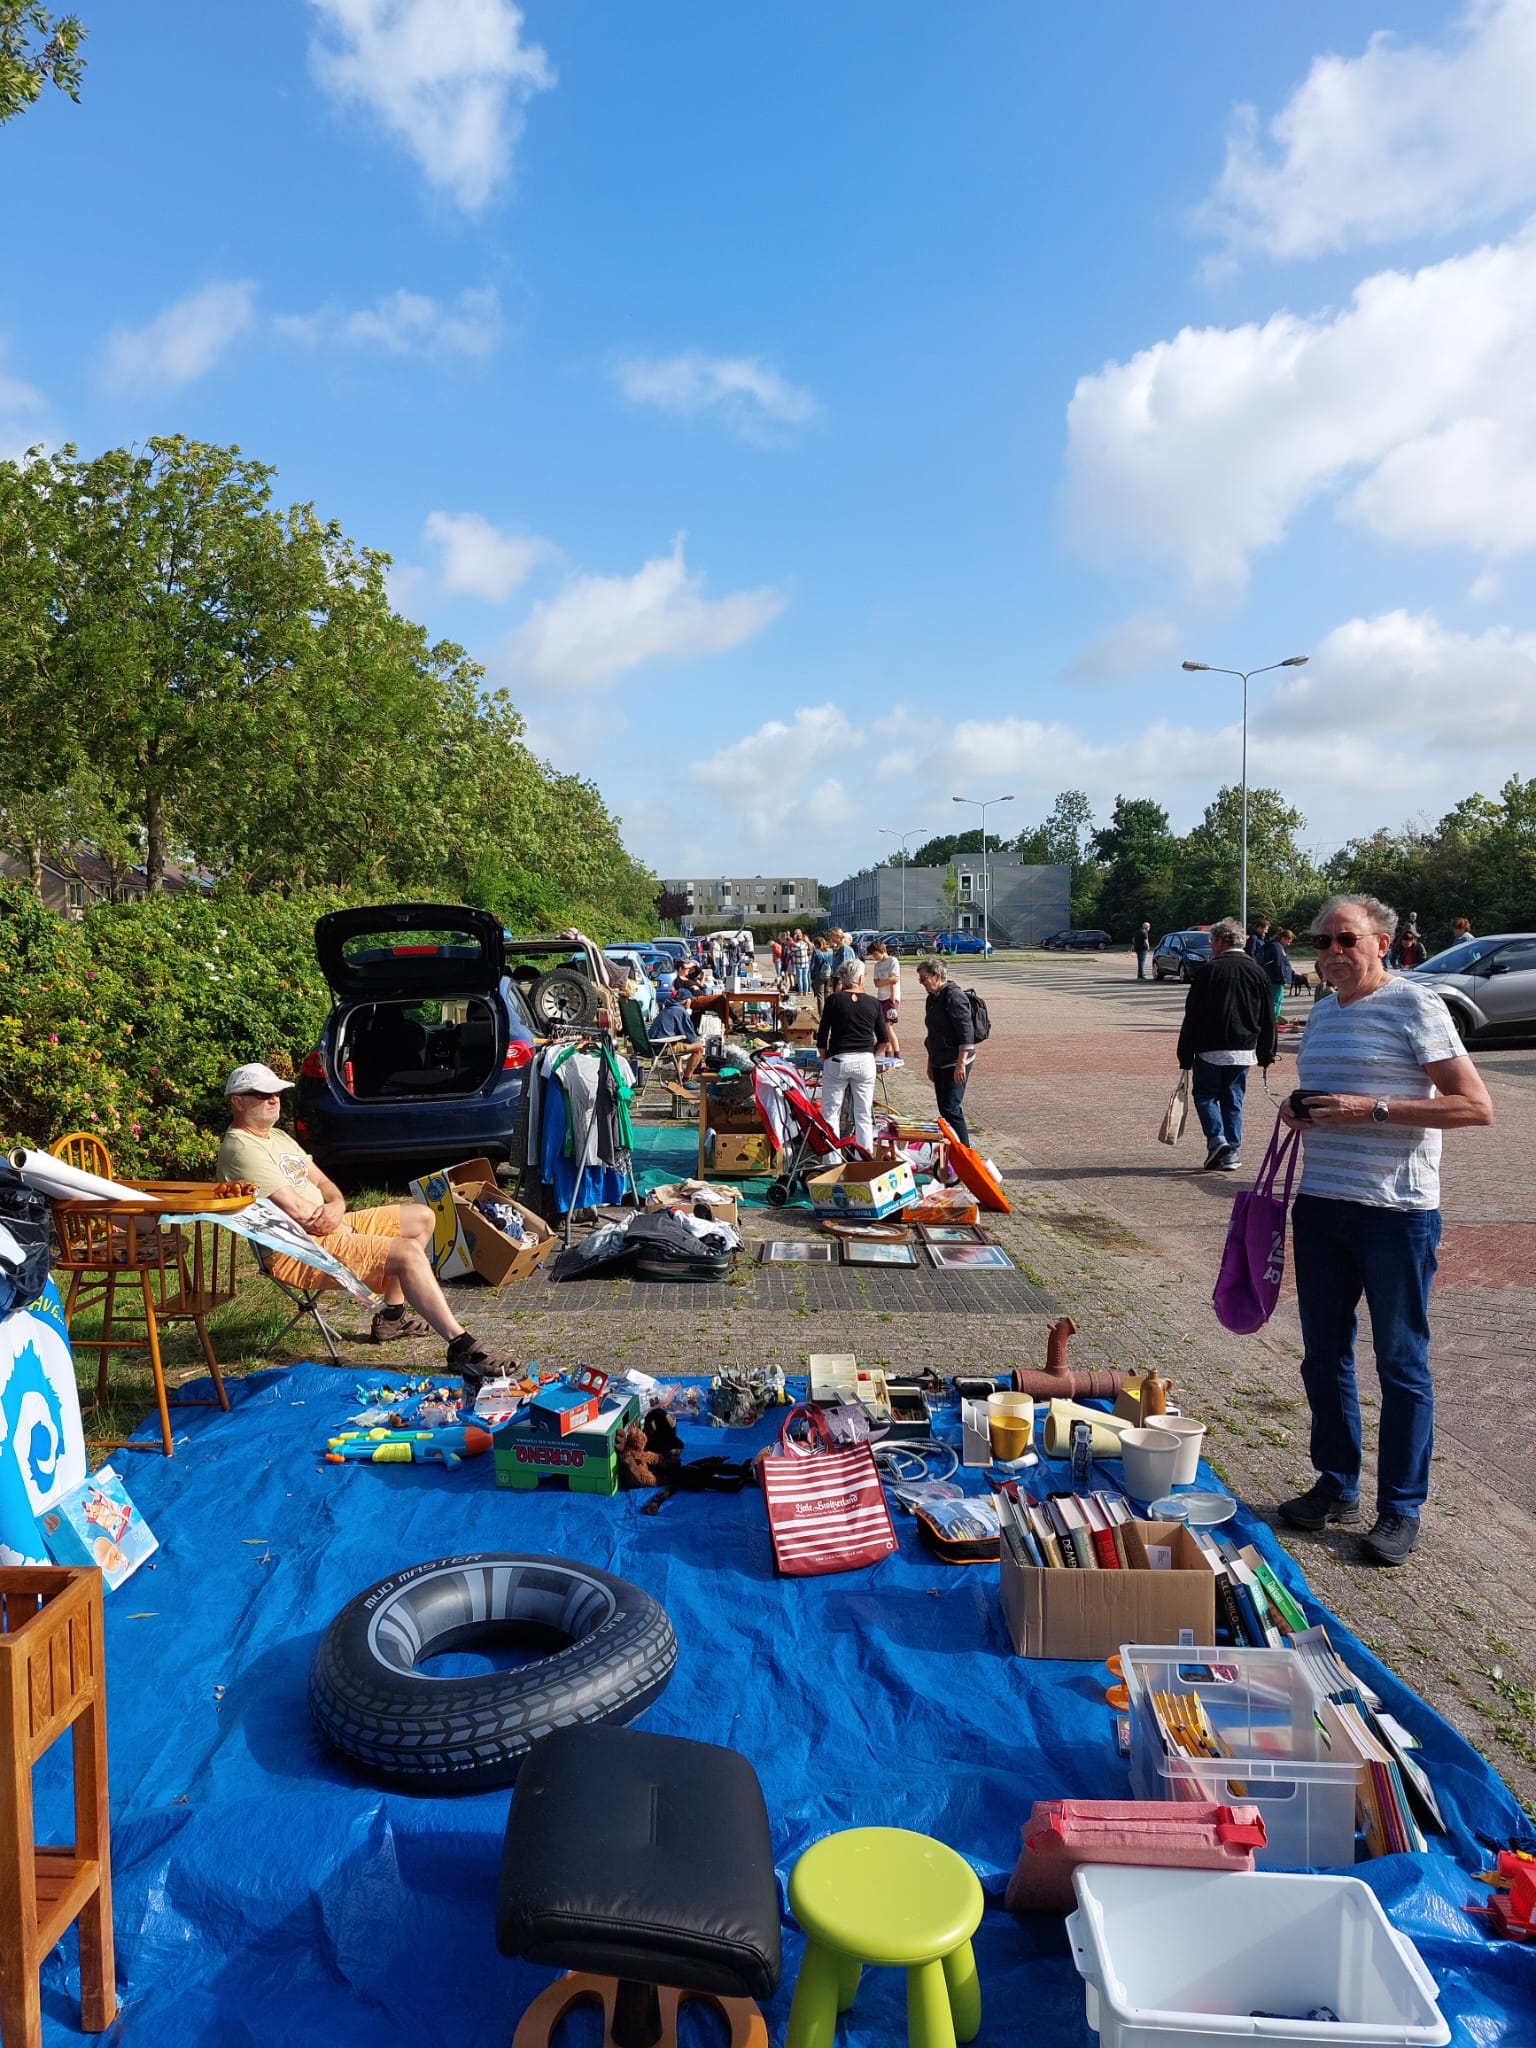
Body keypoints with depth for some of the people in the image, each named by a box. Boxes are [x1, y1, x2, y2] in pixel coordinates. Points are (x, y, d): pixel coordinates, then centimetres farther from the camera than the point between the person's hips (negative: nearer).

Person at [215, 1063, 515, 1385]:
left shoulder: (278, 1137, 17)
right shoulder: (242, 1150, -15)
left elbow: (324, 1185, 16)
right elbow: (295, 1209, -22)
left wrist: (336, 1208, -8)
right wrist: (343, 1228, -7)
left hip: (327, 1227, 11)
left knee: (421, 1217, 12)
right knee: (408, 1252, -26)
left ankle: (391, 1316, 16)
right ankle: (462, 1349, -25)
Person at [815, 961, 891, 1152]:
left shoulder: (834, 999, -1)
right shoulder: (873, 1003, 4)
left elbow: (822, 1035, -1)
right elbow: (884, 1040, 6)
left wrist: (824, 1059, 12)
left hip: (837, 1060, -2)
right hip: (865, 1062, 2)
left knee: (831, 1113, 5)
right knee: (864, 1115, 8)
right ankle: (867, 1160, 11)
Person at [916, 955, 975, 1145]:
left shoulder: (953, 996, -14)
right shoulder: (932, 999, 14)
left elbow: (966, 1031, -19)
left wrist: (961, 1063, -23)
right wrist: (930, 1063, 23)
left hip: (955, 1063, -9)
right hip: (940, 1063, 9)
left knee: (951, 1108, -12)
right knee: (944, 1109, 10)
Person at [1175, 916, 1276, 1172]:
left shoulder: (1208, 970, -8)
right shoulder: (1257, 971, 5)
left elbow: (1192, 1017, -8)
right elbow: (1268, 1018, 9)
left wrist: (1185, 1057, -3)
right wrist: (1267, 1054, 16)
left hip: (1210, 1049, -4)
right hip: (1244, 1051, 4)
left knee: (1205, 1094, 10)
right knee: (1233, 1100, 12)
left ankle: (1217, 1138, -9)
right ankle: (1232, 1153, 10)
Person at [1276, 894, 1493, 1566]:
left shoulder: (1414, 1006, -10)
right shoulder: (1322, 1013, 12)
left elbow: (1476, 1107, -15)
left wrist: (1372, 1109, -22)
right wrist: (1298, 1109, 4)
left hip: (1396, 1212, -7)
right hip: (1320, 1206, 7)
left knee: (1401, 1363, 5)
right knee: (1324, 1355, 14)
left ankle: (1401, 1510, 18)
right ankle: (1336, 1486, 30)